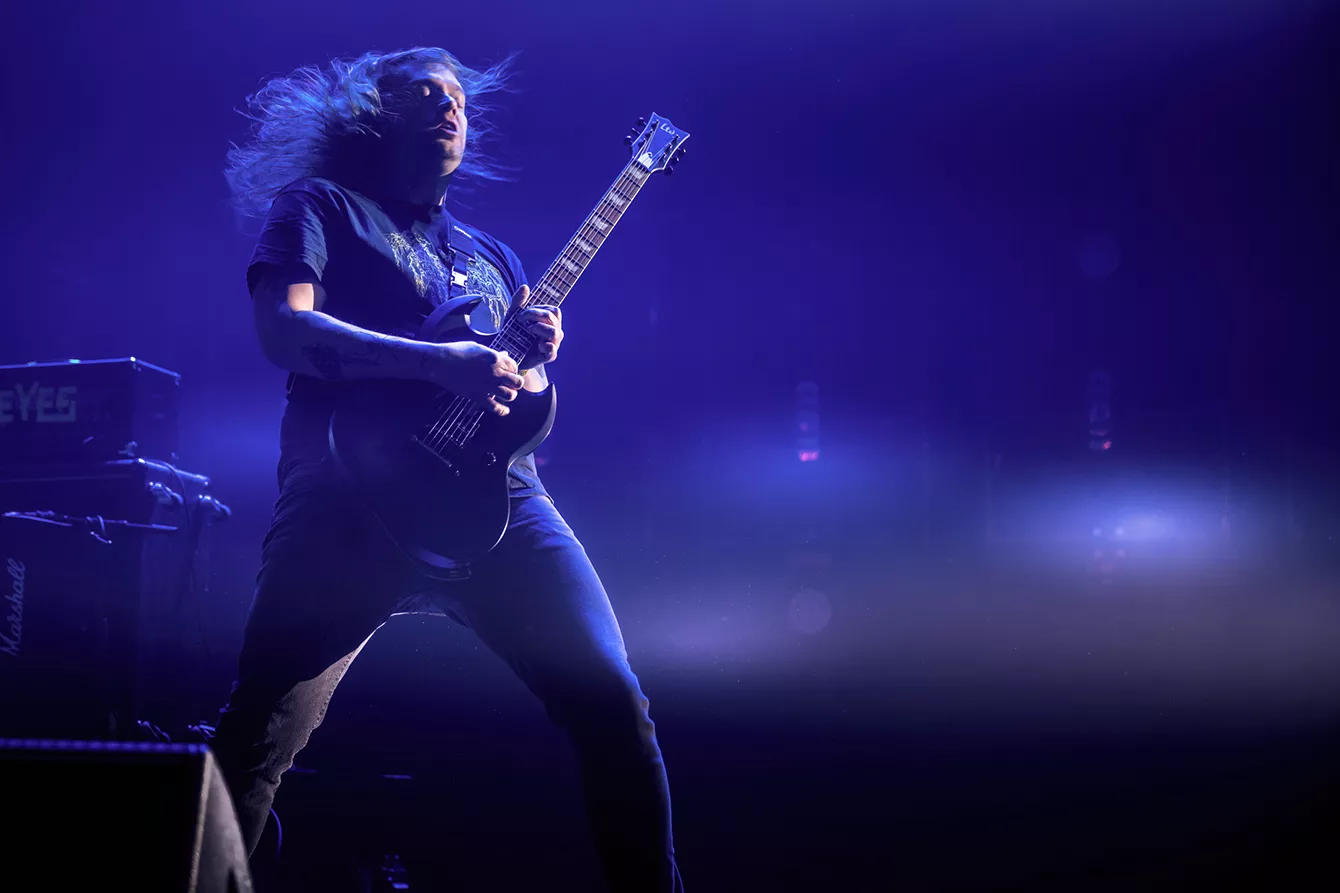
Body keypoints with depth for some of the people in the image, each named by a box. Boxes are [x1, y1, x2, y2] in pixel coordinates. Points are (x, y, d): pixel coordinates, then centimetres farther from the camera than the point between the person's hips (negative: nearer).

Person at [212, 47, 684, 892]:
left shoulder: (490, 254, 29)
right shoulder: (319, 208, 14)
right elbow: (282, 327, -5)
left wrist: (535, 360, 3)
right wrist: (442, 363, -16)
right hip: (356, 495, -4)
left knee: (611, 698, -9)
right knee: (257, 739, -10)